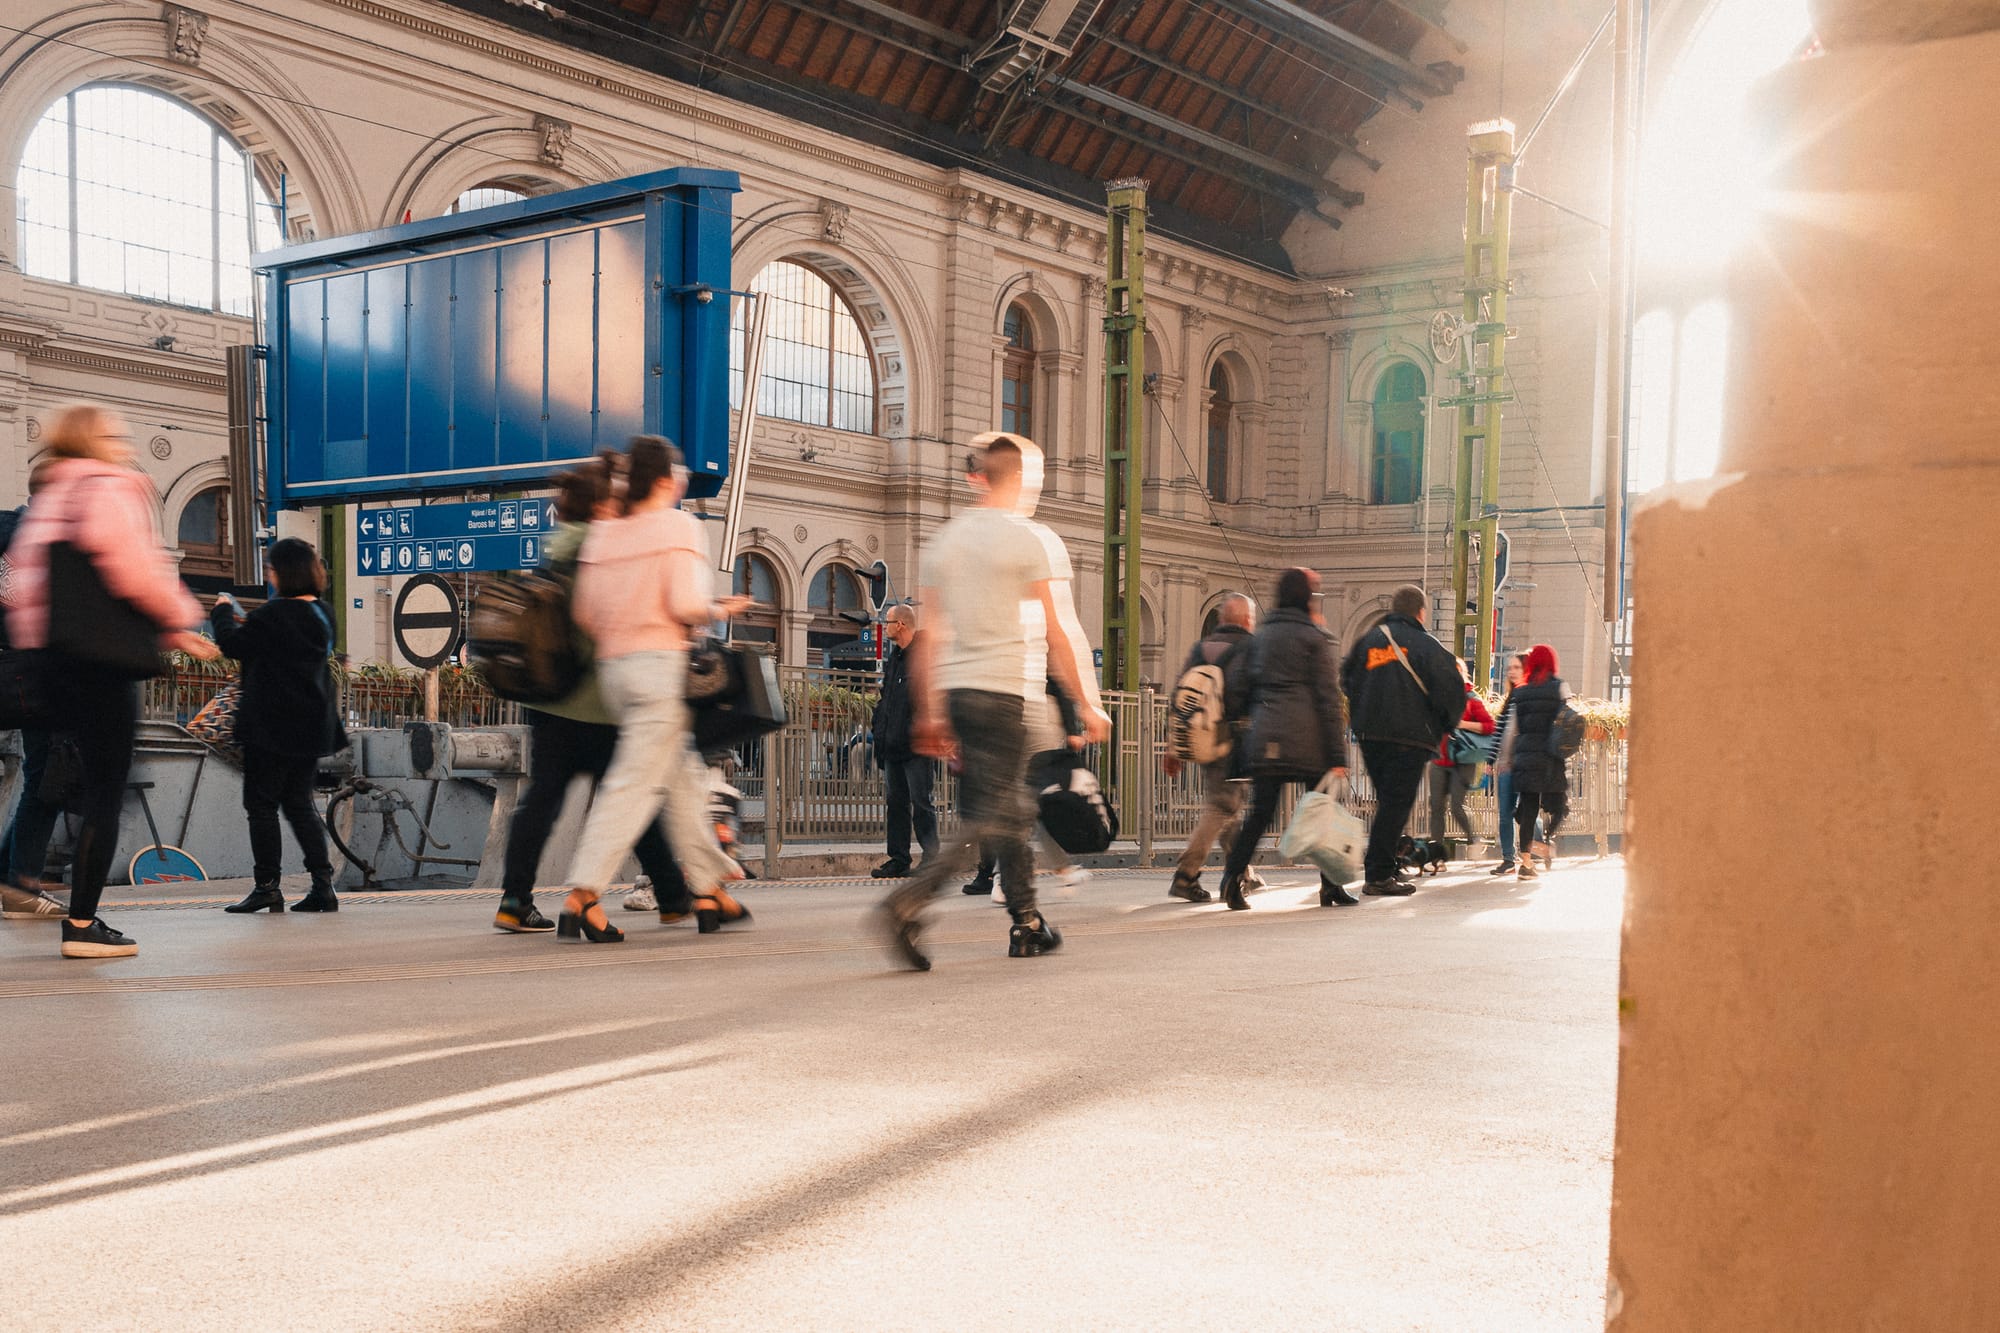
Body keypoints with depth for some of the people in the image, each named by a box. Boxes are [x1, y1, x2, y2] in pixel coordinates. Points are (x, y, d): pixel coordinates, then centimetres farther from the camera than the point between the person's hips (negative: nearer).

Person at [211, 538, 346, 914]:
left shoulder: (276, 613, -16)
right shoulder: (321, 612, 9)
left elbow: (232, 645, -12)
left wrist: (222, 611, 5)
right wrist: (245, 622, 21)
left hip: (273, 725, -8)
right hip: (311, 727, 8)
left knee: (261, 804, 2)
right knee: (299, 803, 12)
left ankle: (266, 886, 3)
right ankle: (322, 884, 6)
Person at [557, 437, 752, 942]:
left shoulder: (601, 532, 11)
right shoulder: (676, 524, -5)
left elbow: (584, 613, 7)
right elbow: (683, 605, -15)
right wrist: (721, 610, 3)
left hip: (613, 667, 7)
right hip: (661, 662, -7)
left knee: (683, 773, 16)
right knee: (635, 781, -8)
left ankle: (709, 891, 21)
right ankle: (582, 896, -15)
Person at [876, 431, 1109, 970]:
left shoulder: (944, 541, 14)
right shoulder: (1034, 540, -4)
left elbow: (930, 638, 14)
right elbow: (1059, 634, -5)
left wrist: (928, 714, 18)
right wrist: (1087, 705, 1)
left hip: (955, 690, 7)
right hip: (1009, 689, -7)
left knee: (1014, 809, 16)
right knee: (993, 815, -8)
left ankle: (1028, 925, 20)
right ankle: (907, 902, -22)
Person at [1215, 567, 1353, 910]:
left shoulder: (1262, 636, 14)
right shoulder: (1314, 638, -1)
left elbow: (1247, 687, 16)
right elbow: (1329, 698, -5)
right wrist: (1338, 754, -5)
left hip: (1264, 737, 4)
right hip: (1306, 739, -4)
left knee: (1260, 811, 3)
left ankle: (1232, 876, -9)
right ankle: (1330, 885, 12)